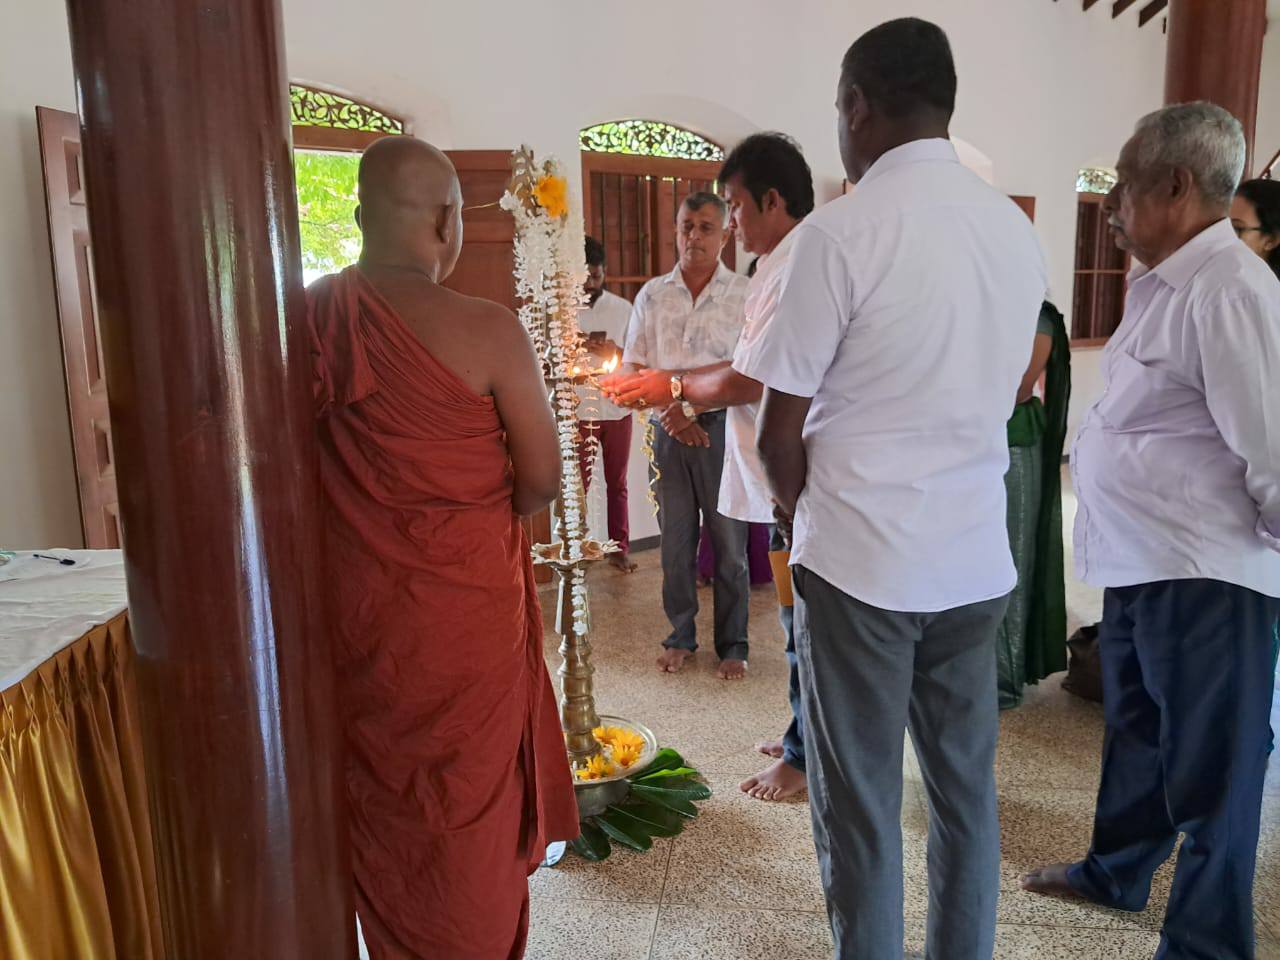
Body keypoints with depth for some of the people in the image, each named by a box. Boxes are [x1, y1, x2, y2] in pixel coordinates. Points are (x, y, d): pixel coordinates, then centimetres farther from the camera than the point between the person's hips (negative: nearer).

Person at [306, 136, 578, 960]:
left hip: (349, 602, 5)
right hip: (463, 604, -4)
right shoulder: (485, 329, -16)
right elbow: (543, 479, -11)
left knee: (378, 794, 22)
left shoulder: (303, 318, -4)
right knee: (468, 798, 15)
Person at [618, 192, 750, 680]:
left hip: (722, 426, -2)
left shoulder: (744, 294, -1)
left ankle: (733, 644, 17)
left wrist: (693, 405, -12)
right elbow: (632, 367, 7)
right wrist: (669, 412, -7)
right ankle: (681, 636, 24)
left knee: (729, 543, 4)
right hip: (667, 428, 3)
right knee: (675, 539, 9)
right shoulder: (651, 295, 8)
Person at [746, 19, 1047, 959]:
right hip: (977, 558, 6)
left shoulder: (843, 230, -13)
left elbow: (780, 432, -11)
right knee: (967, 790, 17)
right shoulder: (1018, 229, 6)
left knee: (860, 805, 8)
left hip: (862, 561, -6)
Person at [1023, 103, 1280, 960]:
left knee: (1208, 768, 6)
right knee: (1136, 730, 25)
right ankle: (1117, 872, 47)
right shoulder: (1156, 285, 10)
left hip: (1204, 575, -10)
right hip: (1138, 560, 10)